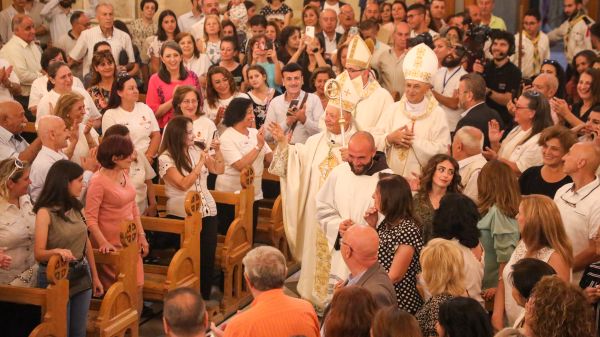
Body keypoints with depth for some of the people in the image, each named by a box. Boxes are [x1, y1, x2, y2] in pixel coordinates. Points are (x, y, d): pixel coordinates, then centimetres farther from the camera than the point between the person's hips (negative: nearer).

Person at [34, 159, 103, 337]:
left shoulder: (76, 207, 4)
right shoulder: (45, 212, -16)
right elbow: (39, 254, -18)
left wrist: (95, 277, 13)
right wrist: (56, 251, -39)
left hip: (81, 276, 6)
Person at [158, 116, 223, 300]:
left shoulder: (196, 150, 6)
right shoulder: (166, 158, -11)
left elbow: (219, 170, 14)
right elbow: (184, 184, -19)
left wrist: (217, 150, -1)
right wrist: (201, 162, -19)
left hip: (207, 210, 5)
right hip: (183, 215, -5)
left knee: (208, 256, 4)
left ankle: (204, 298, 15)